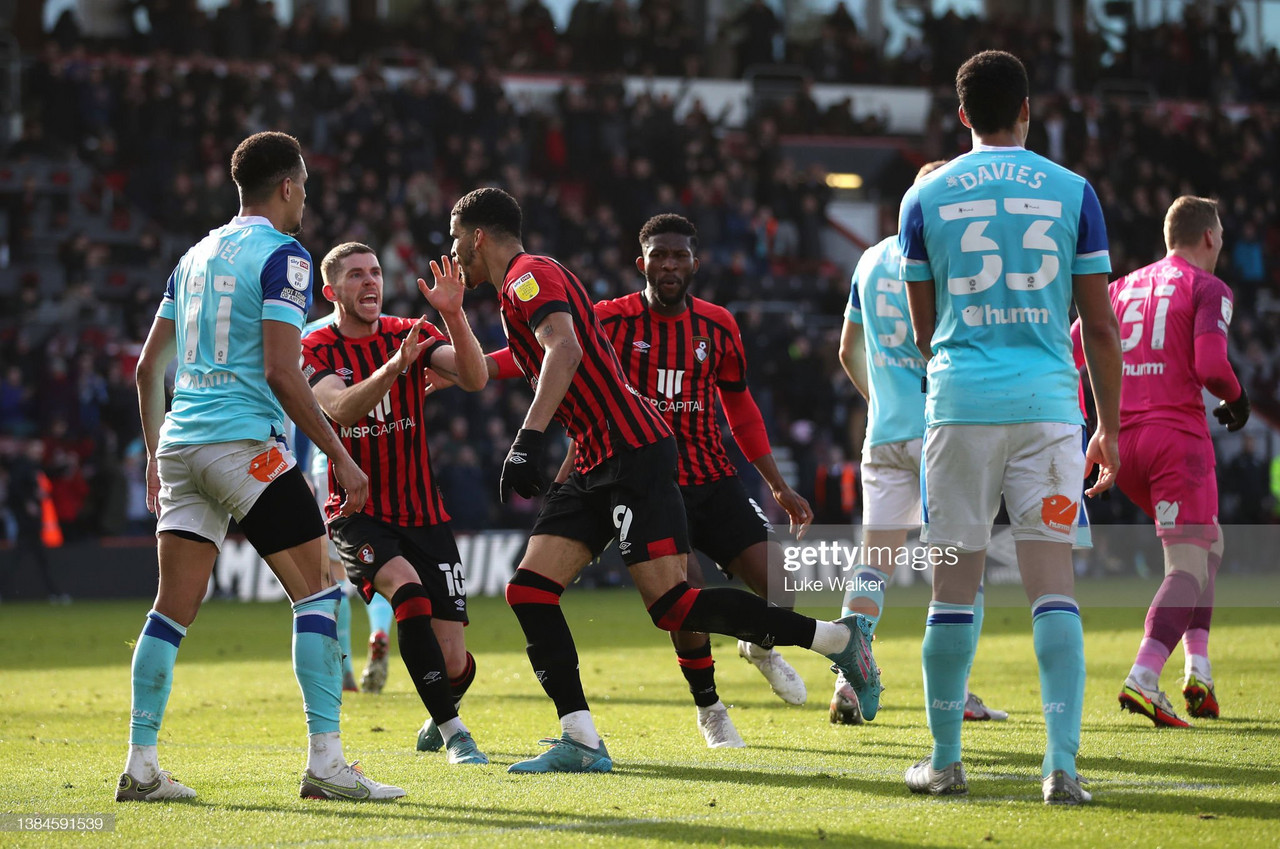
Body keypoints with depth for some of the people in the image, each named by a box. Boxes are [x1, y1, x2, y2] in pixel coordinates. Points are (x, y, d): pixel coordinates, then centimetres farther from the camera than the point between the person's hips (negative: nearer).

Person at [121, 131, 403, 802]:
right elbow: (281, 372, -14)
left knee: (174, 607, 8)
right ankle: (324, 760, -9)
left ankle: (140, 765, 5)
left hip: (180, 442, 7)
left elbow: (149, 366, 19)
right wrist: (340, 457, -10)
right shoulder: (283, 256, -5)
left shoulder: (195, 256, 17)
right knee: (316, 591, -3)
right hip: (245, 441, -7)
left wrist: (155, 456, 29)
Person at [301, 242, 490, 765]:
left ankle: (442, 714, 35)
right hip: (357, 513, -2)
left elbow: (474, 379, -14)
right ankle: (451, 731, -22)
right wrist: (394, 366, -38)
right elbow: (340, 409, -23)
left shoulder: (411, 334, 3)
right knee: (407, 589, -33)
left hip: (423, 514, 2)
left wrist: (453, 314, -28)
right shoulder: (316, 350, -3)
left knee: (453, 661, -2)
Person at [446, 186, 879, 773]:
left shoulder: (531, 276, -8)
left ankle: (840, 637, -6)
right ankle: (581, 741, -6)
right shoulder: (522, 288, 23)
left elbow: (565, 349, -27)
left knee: (672, 607, -15)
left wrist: (528, 438, -32)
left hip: (632, 453, -10)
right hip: (597, 464, 10)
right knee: (528, 591, 0)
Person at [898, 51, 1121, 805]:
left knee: (956, 580, 6)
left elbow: (924, 329, 13)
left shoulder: (925, 198, 5)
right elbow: (1100, 326, 4)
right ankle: (1062, 763, -10)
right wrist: (1111, 425, 12)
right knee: (1053, 579, -2)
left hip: (960, 402, 0)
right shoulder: (1071, 192, 4)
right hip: (1048, 402, 0)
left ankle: (946, 760, 11)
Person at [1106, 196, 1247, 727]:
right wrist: (1237, 398, 6)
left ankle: (1198, 669, 13)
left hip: (1122, 439, 7)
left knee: (1207, 544, 23)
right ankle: (1142, 679, -25)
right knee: (1190, 563, -7)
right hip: (1178, 433, -7)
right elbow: (1210, 367, -14)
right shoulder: (1208, 289, 0)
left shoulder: (1124, 287, 18)